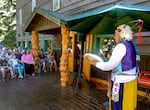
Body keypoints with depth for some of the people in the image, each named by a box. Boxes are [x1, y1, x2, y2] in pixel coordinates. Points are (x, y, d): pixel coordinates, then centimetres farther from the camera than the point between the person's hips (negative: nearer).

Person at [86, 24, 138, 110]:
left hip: (122, 81, -9)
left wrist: (94, 63, -10)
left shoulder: (121, 46, -18)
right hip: (131, 79, 9)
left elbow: (110, 65, -21)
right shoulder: (130, 45, 9)